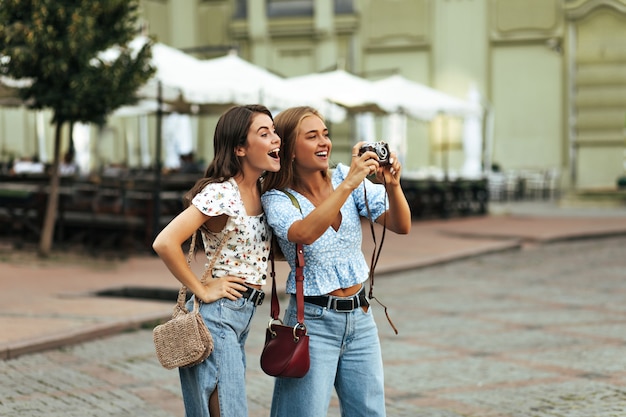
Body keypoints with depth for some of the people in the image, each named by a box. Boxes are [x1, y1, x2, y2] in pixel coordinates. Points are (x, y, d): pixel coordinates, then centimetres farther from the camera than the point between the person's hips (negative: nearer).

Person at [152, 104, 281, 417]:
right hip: (217, 316, -8)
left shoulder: (262, 192, 8)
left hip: (242, 318, 8)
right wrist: (201, 290, -17)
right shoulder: (220, 194, -17)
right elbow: (165, 243, -25)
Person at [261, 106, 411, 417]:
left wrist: (392, 186, -23)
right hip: (314, 322, -4)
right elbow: (305, 233, -33)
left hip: (360, 316, 4)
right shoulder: (277, 199, -11)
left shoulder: (344, 177, -1)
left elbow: (401, 226, -5)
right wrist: (349, 184, -36)